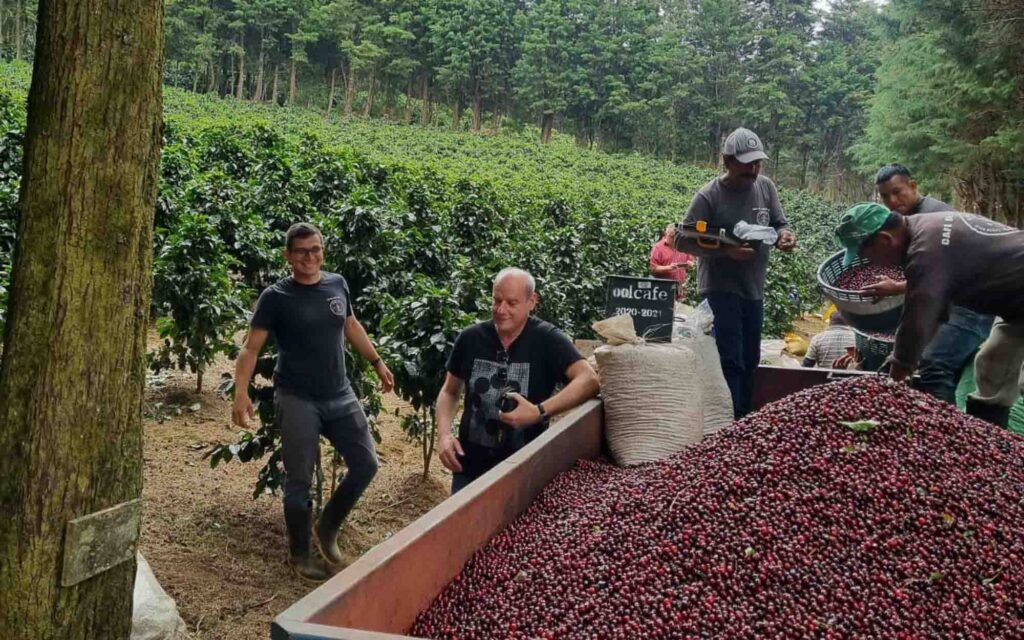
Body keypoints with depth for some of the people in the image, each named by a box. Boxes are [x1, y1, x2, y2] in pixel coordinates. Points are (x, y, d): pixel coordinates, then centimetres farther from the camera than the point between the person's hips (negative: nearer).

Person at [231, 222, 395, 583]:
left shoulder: (337, 285, 4)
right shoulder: (275, 297, -9)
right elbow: (251, 349, -12)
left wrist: (377, 362, 22)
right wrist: (241, 393, -26)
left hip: (340, 396, 5)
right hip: (297, 400, -5)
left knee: (366, 464, 5)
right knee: (299, 480, 2)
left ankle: (327, 528, 26)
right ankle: (299, 554, 22)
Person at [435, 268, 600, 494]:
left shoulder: (547, 340, -12)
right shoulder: (470, 338, -2)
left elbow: (589, 380, -23)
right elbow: (449, 392, 10)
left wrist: (540, 412, -31)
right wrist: (444, 434, -7)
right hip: (470, 467, 3)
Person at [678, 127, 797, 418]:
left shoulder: (766, 187, 1)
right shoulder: (708, 196, -14)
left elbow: (779, 224, 8)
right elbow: (685, 241, -15)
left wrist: (784, 234, -16)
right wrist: (725, 250, -27)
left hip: (754, 289, 6)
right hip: (720, 289, -6)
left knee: (749, 360, 15)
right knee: (730, 361, -9)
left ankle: (744, 419, 29)